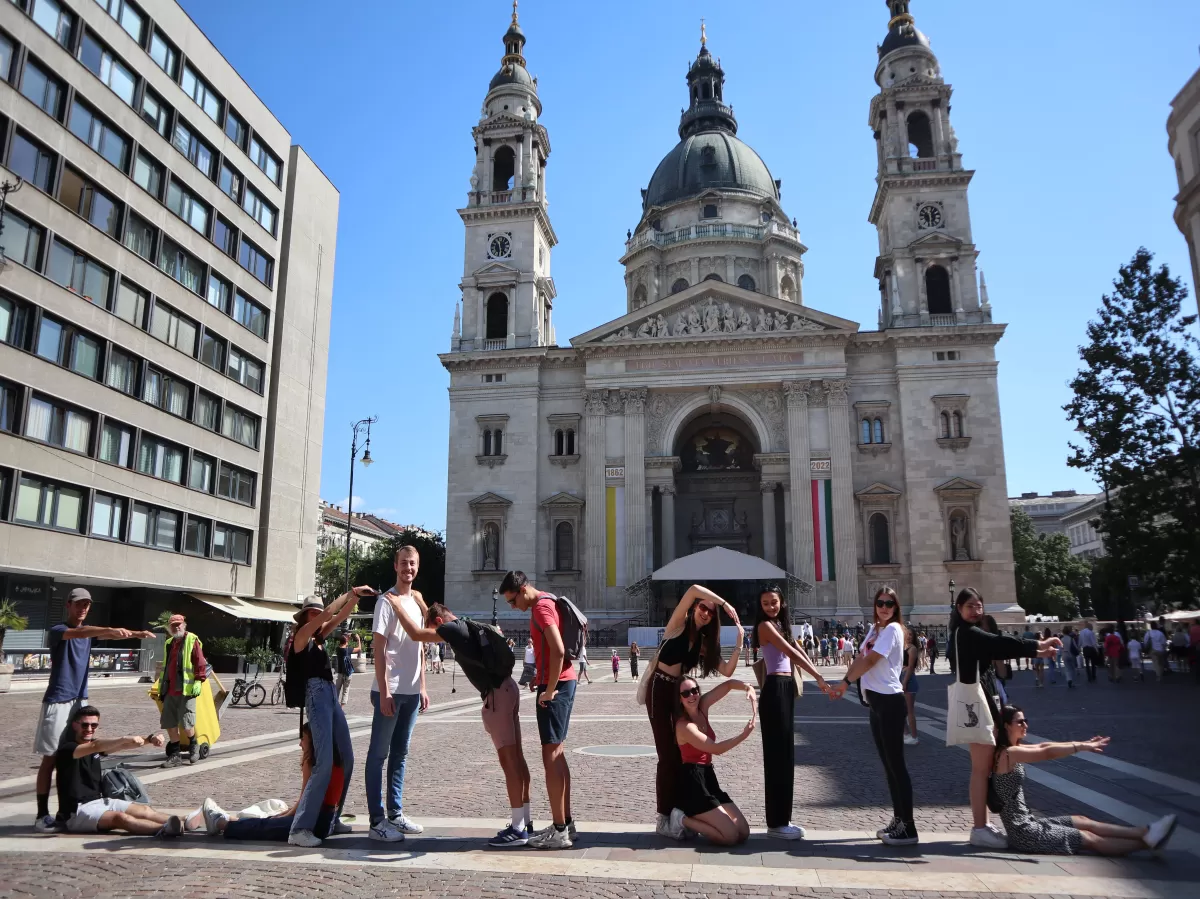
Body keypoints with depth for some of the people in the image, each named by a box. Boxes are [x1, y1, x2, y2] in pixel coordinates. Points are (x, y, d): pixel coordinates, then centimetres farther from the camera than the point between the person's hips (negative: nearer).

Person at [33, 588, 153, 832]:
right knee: (50, 758, -3)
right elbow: (78, 633, -30)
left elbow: (109, 636, -4)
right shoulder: (57, 631, -9)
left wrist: (137, 633, -23)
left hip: (80, 700, 6)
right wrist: (111, 629, -45)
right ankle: (42, 815, 2)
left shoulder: (88, 631, 12)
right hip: (57, 701, -6)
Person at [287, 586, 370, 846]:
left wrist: (356, 597, -4)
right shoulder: (301, 636, -3)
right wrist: (351, 592, -13)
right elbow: (327, 614, -15)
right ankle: (300, 829, -15)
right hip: (316, 696, -9)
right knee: (325, 763, -17)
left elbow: (341, 616, 12)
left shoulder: (319, 636, 18)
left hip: (331, 696, 9)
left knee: (346, 759, 10)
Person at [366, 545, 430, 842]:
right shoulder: (386, 601, -8)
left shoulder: (417, 601, 14)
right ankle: (377, 821, 4)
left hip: (411, 692, 7)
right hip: (390, 691, -7)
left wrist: (422, 687, 16)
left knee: (400, 753, 13)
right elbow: (378, 650, -12)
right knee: (378, 754, 0)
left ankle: (395, 815, 22)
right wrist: (384, 692, -17)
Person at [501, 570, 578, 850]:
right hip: (563, 682, 10)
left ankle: (559, 831, -1)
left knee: (551, 756, -6)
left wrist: (549, 689, -21)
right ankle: (566, 824, 21)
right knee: (557, 754, 14)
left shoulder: (541, 608, -16)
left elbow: (558, 651, -27)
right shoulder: (545, 603, 15)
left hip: (556, 686, -10)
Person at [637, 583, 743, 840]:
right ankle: (664, 819, 1)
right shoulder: (678, 626, -7)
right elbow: (694, 589, -22)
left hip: (681, 692, 6)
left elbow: (727, 671, 0)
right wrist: (725, 603, -19)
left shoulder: (704, 643, 10)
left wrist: (738, 644, -7)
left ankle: (679, 813, 9)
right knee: (668, 755, -6)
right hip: (659, 690, -6)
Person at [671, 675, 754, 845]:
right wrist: (744, 734, -21)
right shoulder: (684, 726, -17)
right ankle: (683, 820, 2)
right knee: (731, 836, -12)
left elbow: (728, 685, 5)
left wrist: (749, 688, -14)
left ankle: (693, 819, 15)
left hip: (707, 777, 8)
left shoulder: (702, 707, 3)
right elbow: (716, 749, -18)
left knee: (743, 832, 4)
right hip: (692, 783, -8)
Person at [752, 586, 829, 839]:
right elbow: (791, 653, -19)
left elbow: (797, 652, 9)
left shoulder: (781, 625, 18)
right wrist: (818, 676, -22)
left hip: (786, 687, 10)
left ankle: (782, 819, 19)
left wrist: (818, 676, -5)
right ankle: (776, 823, 0)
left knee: (785, 752, 12)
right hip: (775, 688, -9)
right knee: (777, 753, -6)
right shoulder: (766, 625, -10)